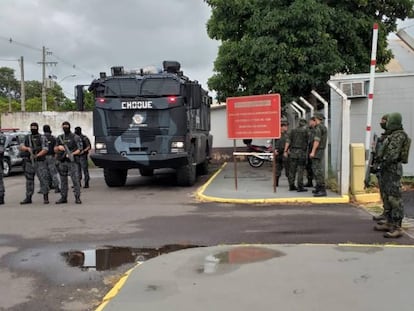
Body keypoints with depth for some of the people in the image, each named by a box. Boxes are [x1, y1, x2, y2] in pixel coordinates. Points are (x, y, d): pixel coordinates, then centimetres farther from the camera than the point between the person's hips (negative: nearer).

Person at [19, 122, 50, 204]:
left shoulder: (42, 138, -1)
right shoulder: (27, 138, 14)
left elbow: (45, 150, -9)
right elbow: (21, 147, 7)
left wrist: (37, 155, -21)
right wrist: (27, 148, -13)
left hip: (39, 162, -5)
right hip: (29, 162, 5)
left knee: (43, 178, -10)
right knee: (29, 180, 10)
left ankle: (46, 197, -7)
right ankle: (28, 198, 18)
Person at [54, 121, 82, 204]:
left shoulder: (75, 137, 0)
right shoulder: (59, 138, 14)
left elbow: (79, 149, -5)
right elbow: (55, 150, 16)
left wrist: (72, 154, -19)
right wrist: (58, 148, -6)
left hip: (72, 161, -4)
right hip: (62, 162, 5)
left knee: (75, 179, -9)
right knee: (63, 181, 8)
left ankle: (77, 198, -7)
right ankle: (63, 198, 15)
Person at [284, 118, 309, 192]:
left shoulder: (293, 131, 8)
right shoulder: (306, 131, 0)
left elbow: (288, 141, -1)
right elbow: (307, 141, 7)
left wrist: (285, 151, -2)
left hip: (293, 152, 4)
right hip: (301, 152, -4)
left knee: (292, 170, 8)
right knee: (300, 170, -2)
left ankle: (291, 186, 12)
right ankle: (300, 187, -4)